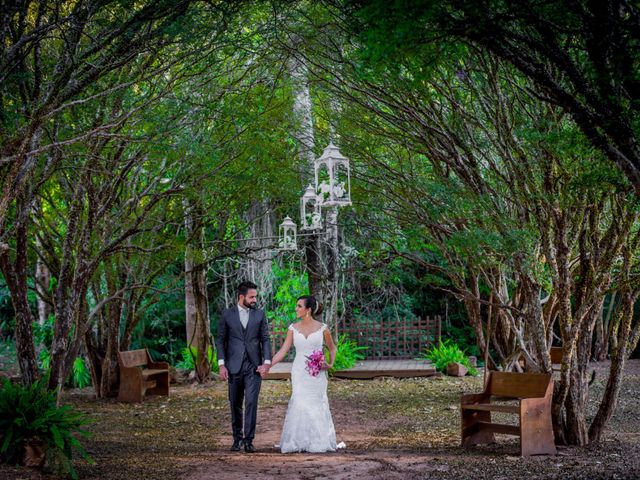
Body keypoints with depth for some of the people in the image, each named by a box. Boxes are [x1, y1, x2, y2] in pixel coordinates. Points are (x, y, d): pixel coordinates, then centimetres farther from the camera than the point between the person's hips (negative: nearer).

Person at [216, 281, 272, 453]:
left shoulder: (259, 314, 5)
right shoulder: (227, 315, 3)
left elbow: (265, 340, 5)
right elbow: (221, 340, 4)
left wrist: (266, 362, -6)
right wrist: (221, 365, -4)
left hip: (254, 366, 0)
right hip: (234, 366, 0)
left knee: (251, 402, -9)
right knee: (235, 404, 7)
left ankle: (248, 440, -5)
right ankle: (237, 438, 19)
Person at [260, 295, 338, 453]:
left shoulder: (322, 328, -1)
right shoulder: (294, 328, 3)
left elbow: (332, 348, 12)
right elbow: (283, 351, 2)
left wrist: (330, 364, -4)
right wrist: (268, 365, -7)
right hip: (299, 372, 1)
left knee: (317, 405, 2)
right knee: (300, 404, -5)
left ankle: (318, 442, 14)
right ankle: (300, 442, 4)